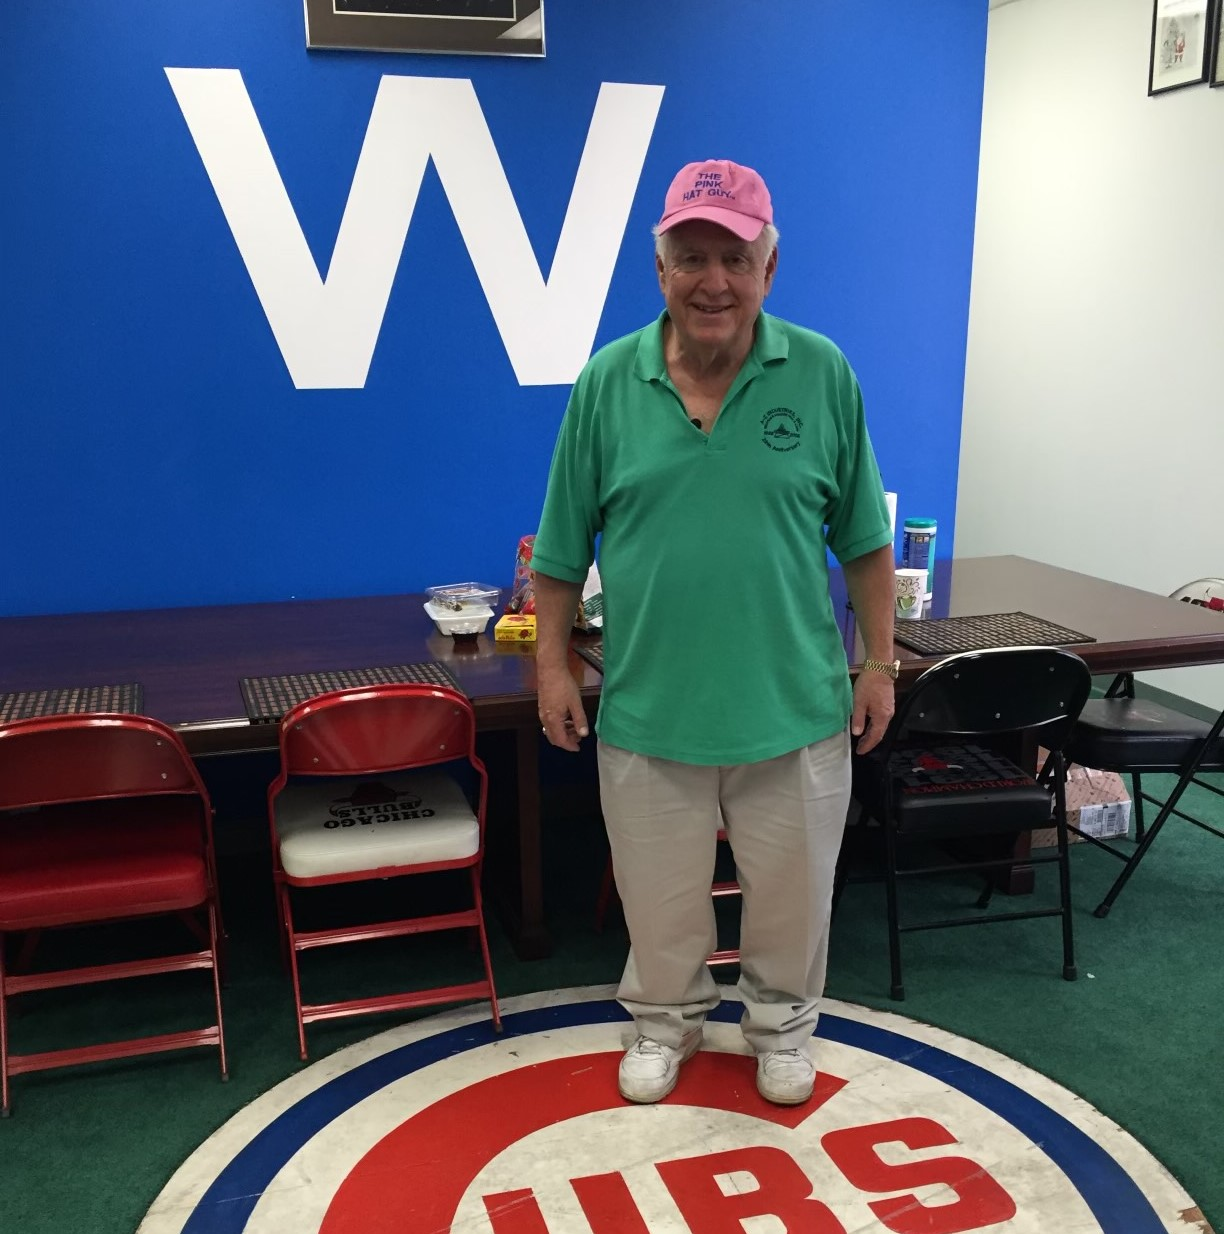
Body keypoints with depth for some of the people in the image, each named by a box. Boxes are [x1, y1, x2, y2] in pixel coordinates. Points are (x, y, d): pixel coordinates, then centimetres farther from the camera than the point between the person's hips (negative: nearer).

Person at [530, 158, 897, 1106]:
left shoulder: (823, 375, -5)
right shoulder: (607, 381, -5)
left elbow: (864, 540, 1)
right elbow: (563, 548, 2)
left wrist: (880, 663, 1)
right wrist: (553, 664, 1)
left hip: (796, 705, 0)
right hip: (647, 704, 0)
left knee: (791, 892, 18)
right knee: (660, 896, 17)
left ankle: (782, 1026, 44)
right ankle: (666, 1022, 44)